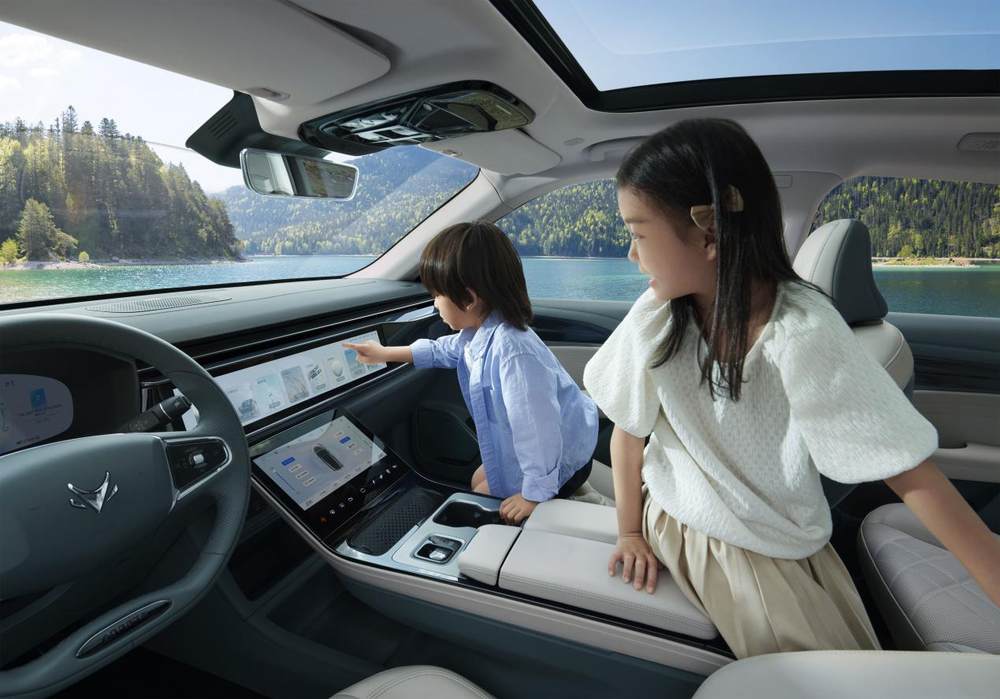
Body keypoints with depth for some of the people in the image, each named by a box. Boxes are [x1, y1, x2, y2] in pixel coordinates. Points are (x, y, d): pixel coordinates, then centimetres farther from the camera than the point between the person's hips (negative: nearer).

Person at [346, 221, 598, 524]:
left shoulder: (513, 351, -38)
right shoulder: (480, 331, -7)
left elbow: (537, 426, -35)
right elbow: (443, 350, 15)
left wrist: (534, 493, -23)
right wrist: (386, 353, 21)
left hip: (558, 458, -9)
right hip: (526, 445, 9)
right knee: (477, 483, 26)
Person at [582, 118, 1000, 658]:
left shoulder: (804, 333, -26)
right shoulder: (655, 317, -18)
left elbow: (913, 477, -22)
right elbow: (627, 428, -6)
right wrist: (630, 532, 0)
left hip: (779, 549, 0)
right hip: (670, 525, 1)